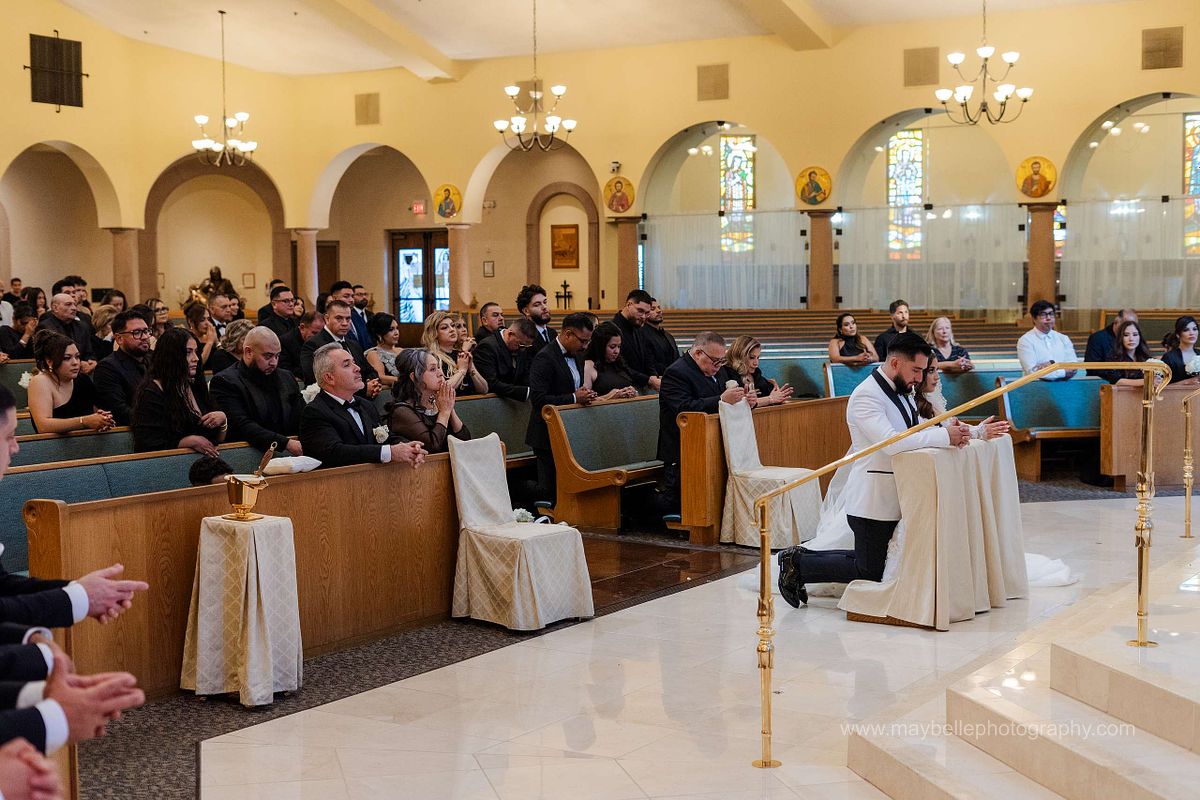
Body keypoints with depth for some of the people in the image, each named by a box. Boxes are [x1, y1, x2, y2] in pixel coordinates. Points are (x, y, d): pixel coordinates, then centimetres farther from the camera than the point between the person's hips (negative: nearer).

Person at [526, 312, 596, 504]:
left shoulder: (577, 356, 14)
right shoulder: (545, 358, -15)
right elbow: (538, 399, -22)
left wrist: (584, 394, 1)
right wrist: (574, 398, -24)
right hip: (548, 436, -9)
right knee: (549, 490, -4)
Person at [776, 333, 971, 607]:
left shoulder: (902, 393, 12)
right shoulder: (866, 396, -20)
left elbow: (917, 433, 11)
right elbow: (891, 442, -31)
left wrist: (953, 433, -9)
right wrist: (944, 436, -31)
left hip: (894, 499, 10)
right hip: (872, 500, -10)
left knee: (874, 564, 17)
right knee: (868, 572, -1)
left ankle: (803, 557, 22)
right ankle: (798, 563, 11)